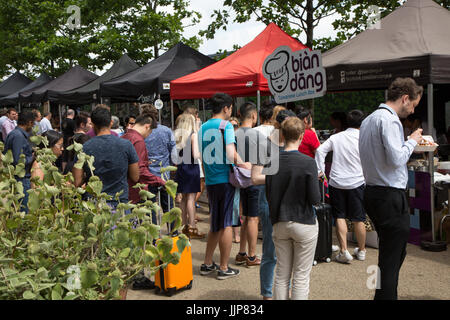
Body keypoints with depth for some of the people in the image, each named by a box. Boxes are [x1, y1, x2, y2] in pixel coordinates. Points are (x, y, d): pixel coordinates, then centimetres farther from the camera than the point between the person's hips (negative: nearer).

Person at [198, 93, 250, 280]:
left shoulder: (203, 127, 11)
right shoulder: (226, 126, -10)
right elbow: (231, 155, -21)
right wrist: (246, 166, -9)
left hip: (210, 181, 7)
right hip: (225, 180, -6)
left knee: (215, 224, 18)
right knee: (226, 224, 2)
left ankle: (207, 264, 23)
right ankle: (224, 268, 9)